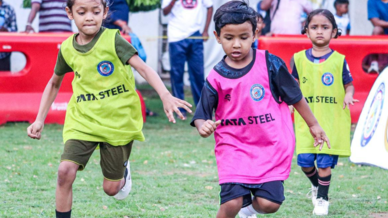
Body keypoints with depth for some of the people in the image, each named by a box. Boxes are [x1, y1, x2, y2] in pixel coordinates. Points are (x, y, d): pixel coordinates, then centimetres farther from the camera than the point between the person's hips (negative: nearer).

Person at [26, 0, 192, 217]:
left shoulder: (113, 40, -13)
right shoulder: (67, 49, -1)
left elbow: (144, 68, -21)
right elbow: (55, 83, 17)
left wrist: (166, 96, -37)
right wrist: (40, 120, 13)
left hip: (118, 121, -2)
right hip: (82, 121, 2)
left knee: (112, 188, 6)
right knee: (65, 171, -19)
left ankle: (123, 168, 43)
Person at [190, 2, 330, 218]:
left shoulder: (270, 64, -5)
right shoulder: (216, 78, -3)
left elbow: (295, 96, 6)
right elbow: (201, 116, -4)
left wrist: (314, 125, 15)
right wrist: (203, 127, -28)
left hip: (271, 146, 0)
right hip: (233, 147, 0)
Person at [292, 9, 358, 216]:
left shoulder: (339, 60, -1)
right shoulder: (300, 59, 5)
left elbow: (349, 84, 6)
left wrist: (348, 95, -14)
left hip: (332, 121, -2)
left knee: (325, 162, -5)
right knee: (305, 160, -2)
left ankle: (322, 198, 13)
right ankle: (316, 185, 29)